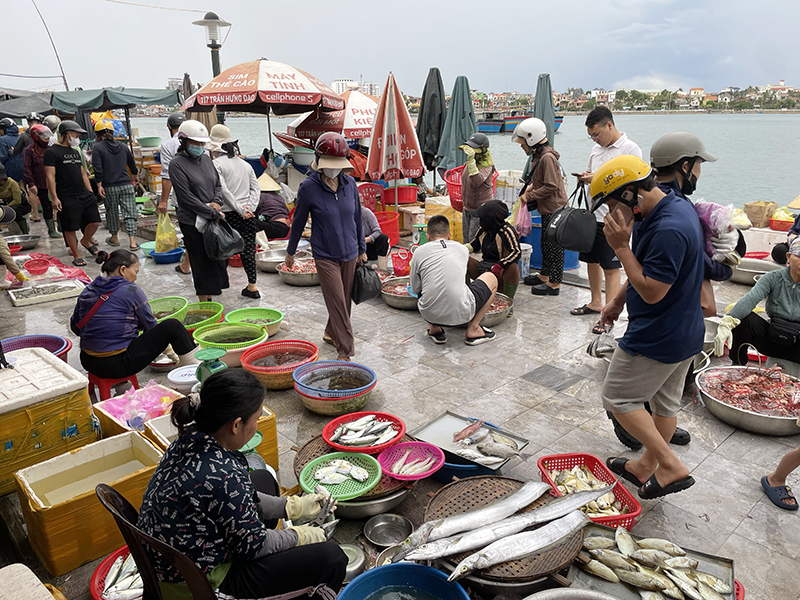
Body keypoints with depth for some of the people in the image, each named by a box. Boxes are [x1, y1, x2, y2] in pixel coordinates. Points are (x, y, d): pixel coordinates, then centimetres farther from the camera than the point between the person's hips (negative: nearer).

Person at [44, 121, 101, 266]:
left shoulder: (75, 151, 18)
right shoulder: (52, 152, -5)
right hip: (67, 198, -7)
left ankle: (85, 241, 30)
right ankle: (76, 255, 11)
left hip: (84, 194, 7)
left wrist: (90, 193, 17)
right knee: (70, 228, -1)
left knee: (95, 221, 3)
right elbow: (50, 176, -10)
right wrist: (54, 198, -16)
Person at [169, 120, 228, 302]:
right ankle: (204, 302, 11)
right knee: (201, 261, 0)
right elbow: (186, 198, -16)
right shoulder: (177, 164, -11)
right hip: (192, 223, -6)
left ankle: (210, 298, 24)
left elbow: (218, 184, 17)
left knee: (217, 258, 9)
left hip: (213, 218, 6)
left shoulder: (206, 158, 10)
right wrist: (213, 213, -16)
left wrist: (216, 202, -4)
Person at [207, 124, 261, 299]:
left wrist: (240, 210, -15)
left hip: (228, 215, -5)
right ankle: (252, 286, 11)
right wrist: (249, 208, -3)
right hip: (248, 216, 5)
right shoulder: (245, 164, 12)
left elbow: (222, 190, -17)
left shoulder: (216, 164, -6)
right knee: (248, 248, 9)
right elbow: (256, 188, 6)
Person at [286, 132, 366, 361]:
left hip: (349, 253, 4)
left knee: (345, 300, 14)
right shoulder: (308, 187, -11)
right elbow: (298, 222, 1)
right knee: (337, 303, -5)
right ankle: (345, 350, 3)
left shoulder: (350, 183, -1)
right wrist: (290, 252, 9)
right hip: (325, 255, -4)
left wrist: (362, 249, 15)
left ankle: (331, 333, 37)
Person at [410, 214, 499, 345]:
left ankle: (434, 329, 22)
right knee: (492, 278, 22)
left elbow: (415, 289, 13)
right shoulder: (462, 249, 11)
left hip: (429, 314, 2)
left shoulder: (419, 252, 6)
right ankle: (473, 330, 16)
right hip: (461, 313, -2)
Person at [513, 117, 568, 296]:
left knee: (554, 246, -2)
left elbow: (551, 186, -24)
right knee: (546, 243, 20)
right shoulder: (538, 155, 9)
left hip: (554, 209, -10)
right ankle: (544, 275, 33)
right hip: (547, 208, 10)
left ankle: (554, 284, 6)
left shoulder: (547, 157, -22)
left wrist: (529, 196, -17)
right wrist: (531, 186, 4)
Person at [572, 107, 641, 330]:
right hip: (592, 214, 8)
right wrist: (585, 178, -1)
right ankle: (595, 303, 33)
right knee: (591, 261, 17)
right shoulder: (597, 149, 12)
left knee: (611, 268, -3)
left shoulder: (631, 149, -11)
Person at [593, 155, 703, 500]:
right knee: (666, 402, 20)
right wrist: (618, 301, 21)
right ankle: (647, 466, 38)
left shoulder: (668, 230, -30)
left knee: (618, 398, 4)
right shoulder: (674, 207, 5)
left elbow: (651, 290, -27)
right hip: (685, 332, 10)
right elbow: (646, 269, 15)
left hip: (658, 338, -10)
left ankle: (671, 466, 8)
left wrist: (621, 246, -24)